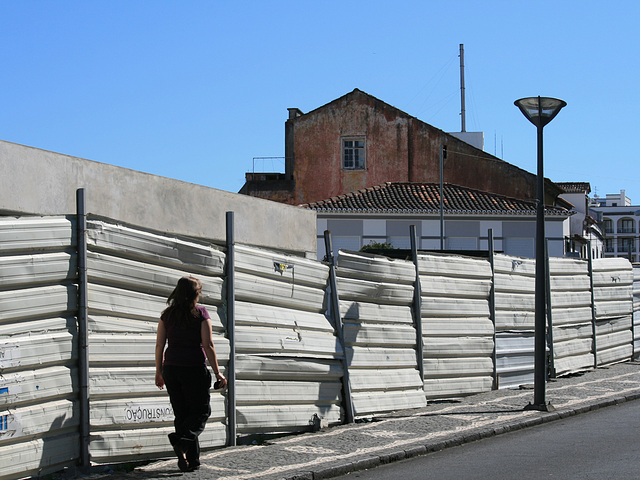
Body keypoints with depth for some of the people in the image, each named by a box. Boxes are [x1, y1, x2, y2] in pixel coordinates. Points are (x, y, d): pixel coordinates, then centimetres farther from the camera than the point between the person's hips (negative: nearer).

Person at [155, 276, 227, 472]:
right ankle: (182, 440, -21)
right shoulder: (200, 312, -5)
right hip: (194, 368, -4)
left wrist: (159, 372, 15)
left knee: (181, 413, 12)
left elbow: (159, 345, 6)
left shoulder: (167, 314, 6)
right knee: (201, 410, 7)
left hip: (171, 368, 4)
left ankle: (190, 460, 9)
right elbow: (208, 345, -9)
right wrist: (217, 373, -5)